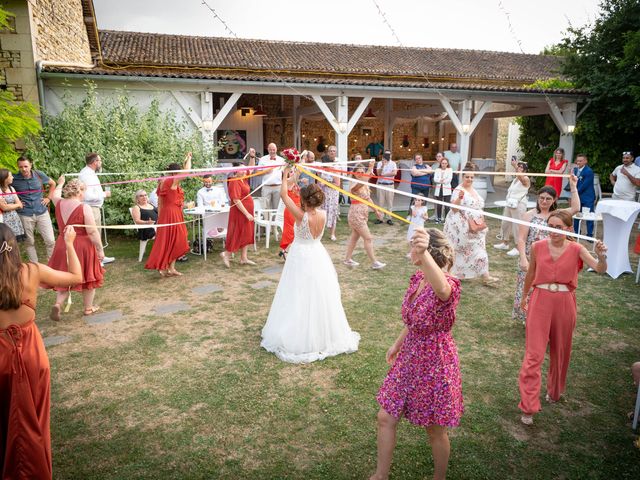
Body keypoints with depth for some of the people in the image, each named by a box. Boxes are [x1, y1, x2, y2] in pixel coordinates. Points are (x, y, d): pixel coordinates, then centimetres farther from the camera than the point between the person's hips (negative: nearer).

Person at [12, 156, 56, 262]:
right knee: (29, 242, 9)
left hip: (42, 212, 1)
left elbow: (53, 184, 16)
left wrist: (48, 198, 8)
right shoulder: (14, 179, -6)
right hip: (25, 215, -1)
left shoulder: (39, 174, -1)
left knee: (50, 241, 0)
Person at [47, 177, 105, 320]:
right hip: (83, 247, -5)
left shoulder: (59, 204, 0)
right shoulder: (84, 207, -17)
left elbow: (55, 194, 27)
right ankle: (88, 308, 23)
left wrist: (60, 183, 45)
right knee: (88, 277, 12)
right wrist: (100, 249, -11)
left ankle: (58, 304, -2)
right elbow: (92, 232, -19)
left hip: (63, 246, 5)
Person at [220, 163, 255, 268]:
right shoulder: (234, 182, -19)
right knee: (240, 235, -2)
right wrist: (247, 214, -23)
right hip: (240, 213, -10)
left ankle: (244, 258, 20)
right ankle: (226, 254, 12)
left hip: (247, 212, 10)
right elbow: (236, 201, -24)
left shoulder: (243, 179, 8)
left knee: (247, 235, 13)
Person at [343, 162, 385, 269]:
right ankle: (374, 262, 2)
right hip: (356, 215, -9)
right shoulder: (355, 185, -18)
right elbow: (363, 181, -41)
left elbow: (368, 198, 18)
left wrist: (376, 210, 19)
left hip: (363, 215, 9)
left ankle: (347, 259, 28)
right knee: (368, 238, -5)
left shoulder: (365, 185, 8)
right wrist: (370, 168, -49)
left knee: (354, 237, 17)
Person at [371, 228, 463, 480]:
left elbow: (441, 288, -54)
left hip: (435, 364, -7)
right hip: (410, 359, 7)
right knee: (385, 418, 13)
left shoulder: (448, 285, -26)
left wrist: (424, 254, -73)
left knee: (435, 430, 14)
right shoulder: (417, 278, -2)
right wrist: (398, 344, 24)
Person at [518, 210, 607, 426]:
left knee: (560, 351, 18)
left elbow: (600, 269, -19)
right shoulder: (538, 247, -4)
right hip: (540, 300, -1)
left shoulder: (576, 249, -6)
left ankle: (555, 391, 42)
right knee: (534, 354, -4)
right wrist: (524, 296, 20)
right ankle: (528, 407, 1)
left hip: (564, 303, 1)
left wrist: (601, 256, -40)